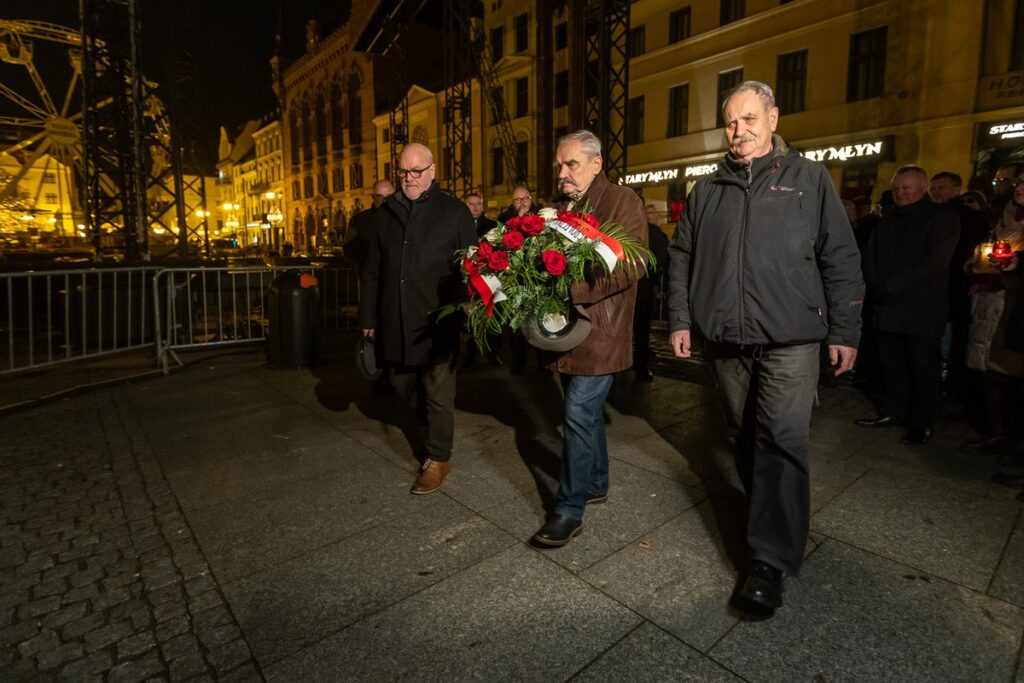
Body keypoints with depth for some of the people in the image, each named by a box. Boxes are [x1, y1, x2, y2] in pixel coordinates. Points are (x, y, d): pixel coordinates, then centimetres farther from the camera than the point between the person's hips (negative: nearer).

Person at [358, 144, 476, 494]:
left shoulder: (454, 211, 0)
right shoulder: (386, 212, 12)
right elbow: (372, 270, 14)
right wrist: (368, 316, 12)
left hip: (436, 322, -4)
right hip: (395, 322, 5)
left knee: (438, 395, 4)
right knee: (403, 387, 16)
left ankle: (438, 458, 21)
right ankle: (428, 429, 43)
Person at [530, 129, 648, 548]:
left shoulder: (623, 202, -5)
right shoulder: (560, 207, 15)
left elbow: (632, 266, -15)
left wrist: (573, 288, -24)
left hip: (599, 330, -7)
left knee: (580, 415, -7)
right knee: (587, 412, 17)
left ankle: (569, 510, 6)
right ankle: (595, 484, 35)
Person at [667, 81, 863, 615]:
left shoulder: (809, 179, 6)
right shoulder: (707, 190, 12)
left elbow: (841, 260, 3)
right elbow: (681, 258, 12)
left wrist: (844, 331, -1)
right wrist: (680, 320, 4)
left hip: (789, 340, -3)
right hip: (725, 340, 3)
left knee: (782, 442, -8)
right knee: (746, 437, 13)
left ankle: (771, 561, 0)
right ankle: (768, 520, 34)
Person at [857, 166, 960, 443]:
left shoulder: (942, 217, 1)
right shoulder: (887, 220, 19)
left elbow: (934, 261, -11)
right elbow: (869, 257, 10)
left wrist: (892, 286, -16)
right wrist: (876, 286, -8)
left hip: (922, 309, -4)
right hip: (886, 306, 5)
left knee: (922, 367, 1)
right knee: (891, 363, 9)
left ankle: (921, 423, 11)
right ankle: (894, 411, 21)